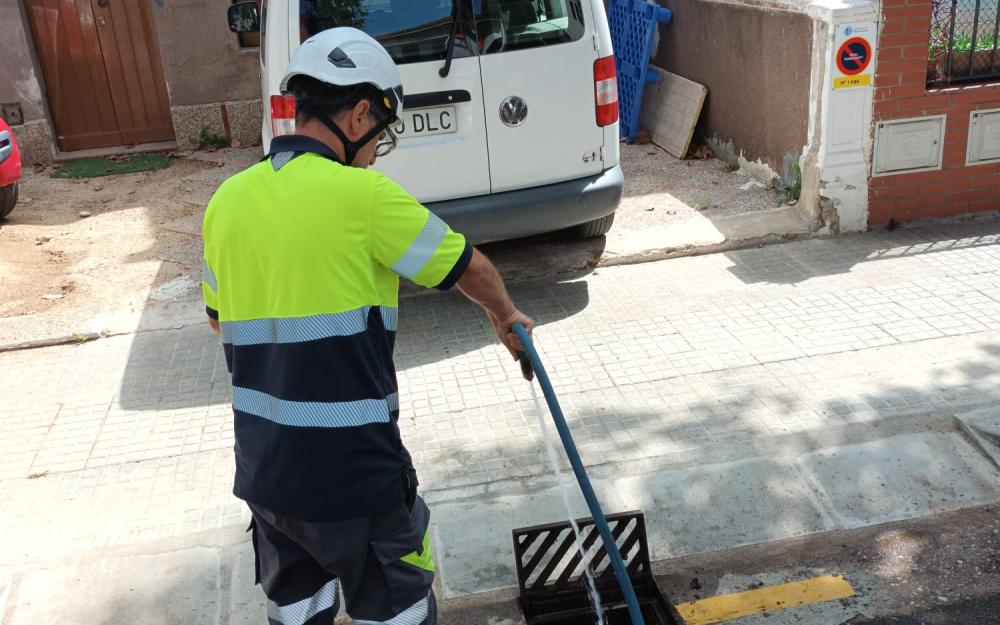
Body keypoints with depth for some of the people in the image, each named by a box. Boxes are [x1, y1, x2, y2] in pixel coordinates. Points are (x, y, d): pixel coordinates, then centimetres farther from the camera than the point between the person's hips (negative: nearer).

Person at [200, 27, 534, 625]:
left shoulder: (228, 200, 3)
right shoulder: (362, 194, -15)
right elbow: (471, 267, -1)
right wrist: (506, 317, 18)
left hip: (263, 470, 6)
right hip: (353, 474, -6)